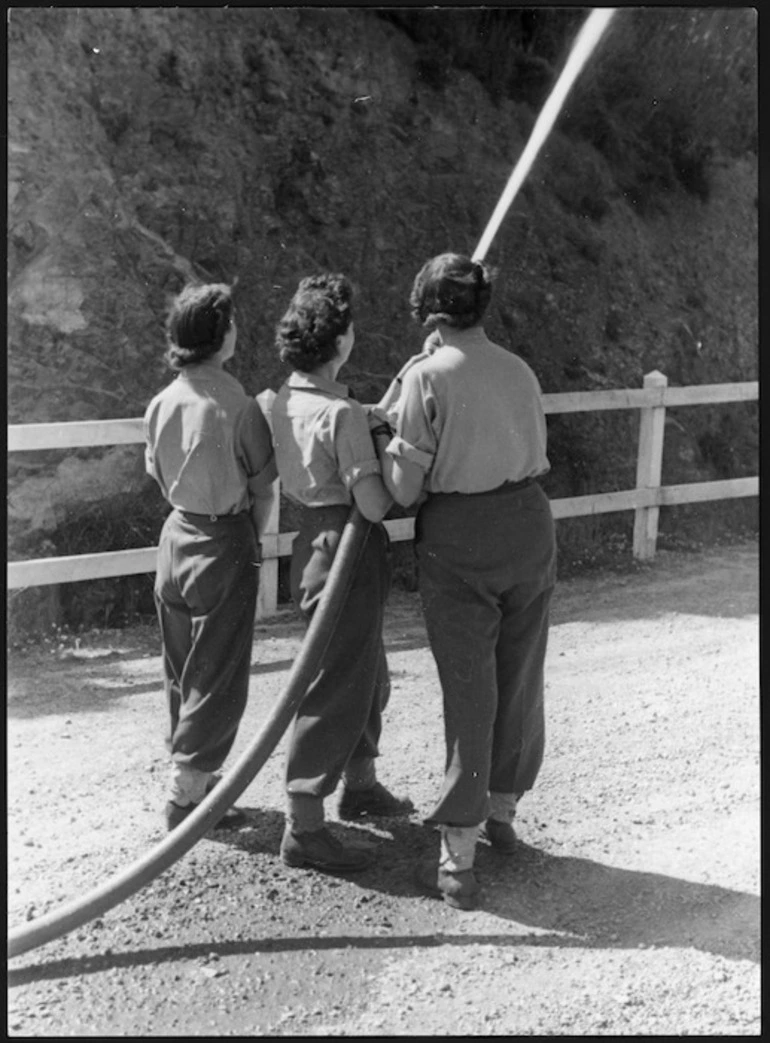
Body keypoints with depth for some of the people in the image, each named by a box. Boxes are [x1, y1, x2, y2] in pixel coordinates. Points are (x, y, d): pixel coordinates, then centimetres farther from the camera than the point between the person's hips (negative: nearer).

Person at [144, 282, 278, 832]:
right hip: (225, 542, -6)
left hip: (176, 536, 6)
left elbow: (161, 477, 9)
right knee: (219, 674, 3)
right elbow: (263, 491, -9)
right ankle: (187, 794, 7)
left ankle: (200, 778, 29)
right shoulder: (239, 407, -16)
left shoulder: (160, 404, 0)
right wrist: (253, 541, 7)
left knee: (183, 669, 16)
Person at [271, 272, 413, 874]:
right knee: (334, 688, -1)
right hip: (345, 553, -9)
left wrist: (373, 424, 7)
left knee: (367, 675, 25)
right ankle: (303, 829, 8)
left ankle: (361, 785, 42)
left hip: (314, 541, 10)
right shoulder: (342, 413, -22)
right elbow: (373, 504, -23)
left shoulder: (284, 401, 4)